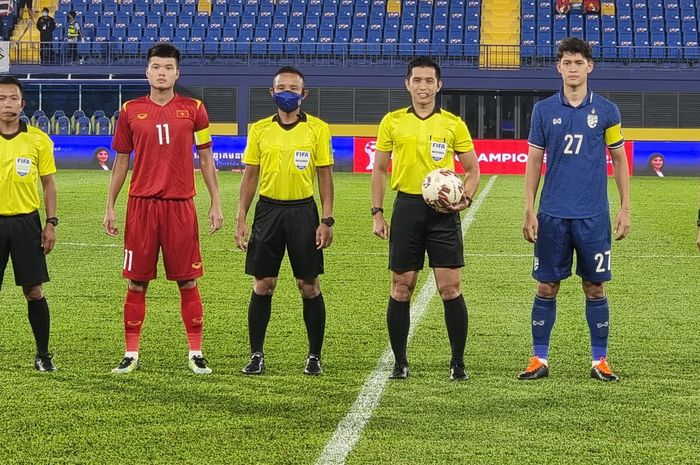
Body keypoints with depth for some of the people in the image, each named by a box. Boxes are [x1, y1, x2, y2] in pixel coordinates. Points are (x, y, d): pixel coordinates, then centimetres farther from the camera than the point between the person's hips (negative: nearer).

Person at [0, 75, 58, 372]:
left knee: (34, 291, 1)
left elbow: (48, 184, 7)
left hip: (26, 222, -1)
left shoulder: (38, 140, 1)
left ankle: (43, 354, 12)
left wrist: (51, 223, 0)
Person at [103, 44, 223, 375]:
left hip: (180, 205, 0)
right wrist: (110, 207, 7)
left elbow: (206, 158, 8)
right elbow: (121, 161, 10)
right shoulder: (131, 111, 5)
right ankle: (131, 354, 11)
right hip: (141, 204, 1)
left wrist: (215, 203, 2)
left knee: (188, 282, 3)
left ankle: (196, 353, 11)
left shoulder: (193, 109, 4)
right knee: (137, 283, 3)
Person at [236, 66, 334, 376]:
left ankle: (314, 356, 12)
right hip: (268, 210, 2)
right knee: (263, 285, 3)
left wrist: (326, 220, -6)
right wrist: (241, 219, 2)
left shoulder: (318, 129, 0)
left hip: (303, 211, -1)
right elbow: (250, 175, 8)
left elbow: (325, 176, 0)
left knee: (309, 286, 2)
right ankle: (256, 354, 12)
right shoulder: (259, 129, 6)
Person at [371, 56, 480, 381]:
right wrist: (377, 213, 2)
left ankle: (458, 363, 5)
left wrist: (466, 197, -10)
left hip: (443, 210, -1)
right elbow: (379, 170, 11)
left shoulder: (454, 124, 4)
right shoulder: (392, 122, 6)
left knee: (450, 287, -5)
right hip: (406, 208, 1)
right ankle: (400, 362, 13)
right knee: (401, 288, 3)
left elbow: (472, 170, 10)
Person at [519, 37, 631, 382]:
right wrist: (528, 211, 0)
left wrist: (625, 208, 3)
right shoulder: (544, 110, 3)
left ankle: (600, 360, 13)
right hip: (552, 215, 0)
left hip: (594, 216, 0)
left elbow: (619, 160, 8)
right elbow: (533, 162, 6)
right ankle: (539, 359, 12)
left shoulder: (606, 111, 3)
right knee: (547, 287, 3)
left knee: (595, 287, 4)